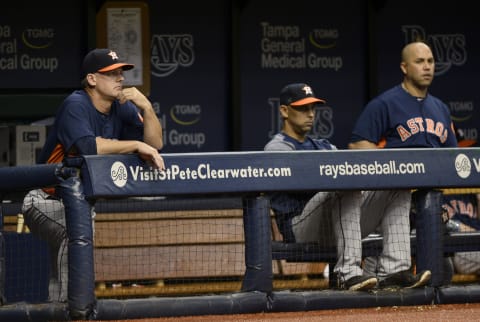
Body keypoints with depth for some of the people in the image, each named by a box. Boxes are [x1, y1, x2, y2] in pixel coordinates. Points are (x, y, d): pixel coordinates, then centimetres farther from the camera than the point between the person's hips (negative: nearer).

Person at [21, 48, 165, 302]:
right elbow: (88, 146, -38)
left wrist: (146, 107, -17)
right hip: (47, 202, -9)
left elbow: (155, 144, -2)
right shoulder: (75, 105, -20)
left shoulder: (122, 108, 3)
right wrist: (136, 145, -36)